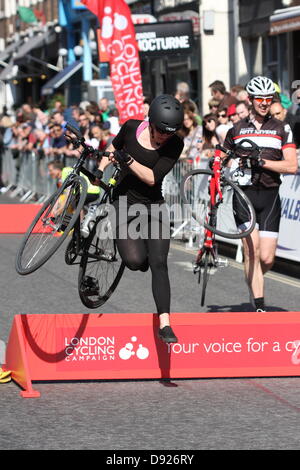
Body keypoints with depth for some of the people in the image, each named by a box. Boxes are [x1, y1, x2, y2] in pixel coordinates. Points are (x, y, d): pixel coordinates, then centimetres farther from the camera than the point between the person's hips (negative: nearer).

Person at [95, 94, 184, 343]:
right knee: (135, 260, -20)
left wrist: (127, 160, -29)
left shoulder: (175, 144, -11)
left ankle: (165, 325, -11)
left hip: (154, 206, 0)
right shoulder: (132, 127, -7)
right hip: (125, 201, 0)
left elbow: (153, 178, -20)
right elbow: (114, 146, 16)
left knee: (159, 264, -12)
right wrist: (100, 169, 7)